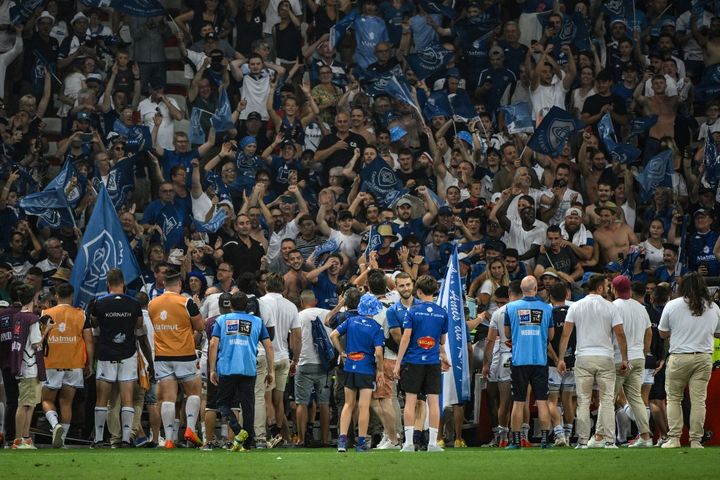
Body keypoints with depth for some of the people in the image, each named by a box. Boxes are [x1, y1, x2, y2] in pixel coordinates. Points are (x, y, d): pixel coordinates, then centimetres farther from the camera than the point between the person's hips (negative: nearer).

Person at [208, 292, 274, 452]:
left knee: (223, 403, 10)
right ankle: (247, 443, 5)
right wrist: (270, 371, 13)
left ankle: (238, 431, -14)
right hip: (249, 370, 1)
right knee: (248, 406, 6)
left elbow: (213, 344, 1)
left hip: (226, 369, -1)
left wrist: (212, 370, 4)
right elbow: (268, 345, 8)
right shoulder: (257, 322, 12)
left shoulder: (221, 320, 10)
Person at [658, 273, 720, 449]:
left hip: (679, 357, -2)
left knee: (673, 398, 8)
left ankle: (674, 438, 0)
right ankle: (696, 440, 0)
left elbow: (662, 333, 5)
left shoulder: (672, 305, -2)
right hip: (704, 358, 2)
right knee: (698, 400, 2)